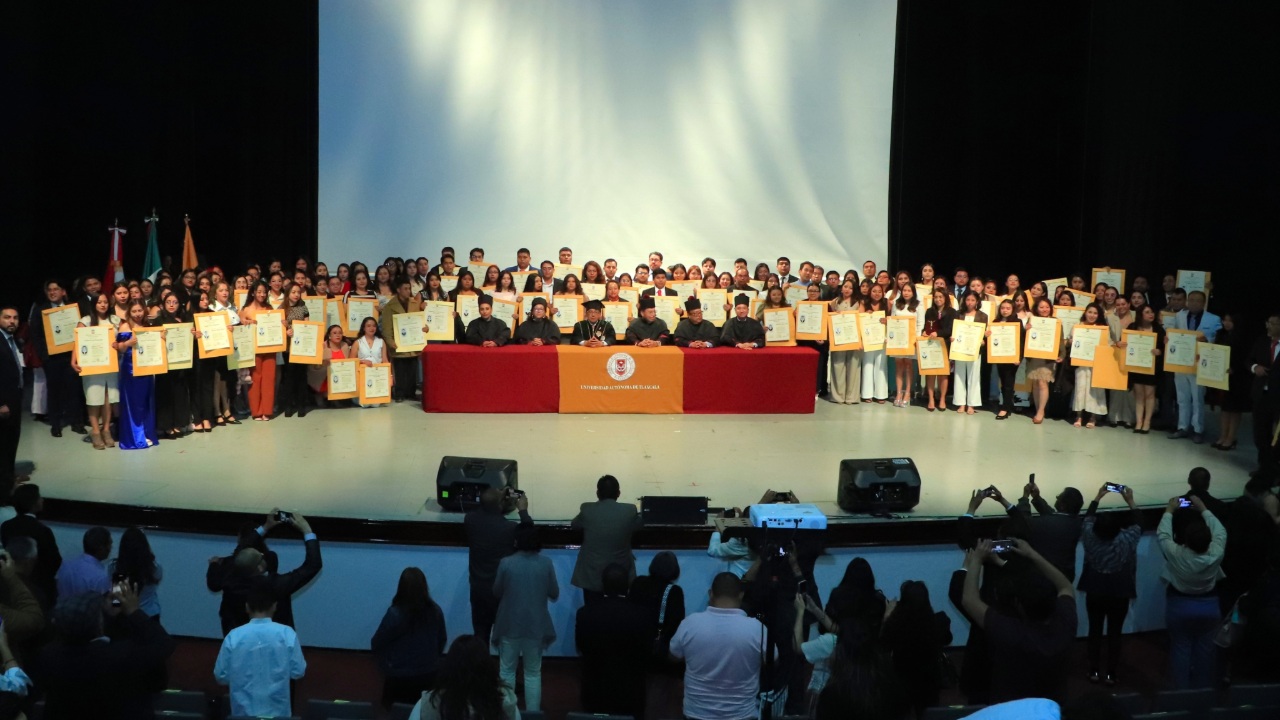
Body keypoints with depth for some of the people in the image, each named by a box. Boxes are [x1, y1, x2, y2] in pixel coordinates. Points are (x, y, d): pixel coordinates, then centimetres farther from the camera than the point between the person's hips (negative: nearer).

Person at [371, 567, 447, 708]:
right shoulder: (435, 611, -9)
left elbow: (376, 645, -9)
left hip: (400, 678, -3)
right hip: (429, 676, 3)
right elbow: (442, 640, 8)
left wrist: (386, 666, 7)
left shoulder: (395, 614, -21)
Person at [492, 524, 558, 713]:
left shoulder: (506, 563, -13)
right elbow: (554, 594, 0)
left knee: (507, 670, 17)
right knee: (533, 672, 15)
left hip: (510, 625, -1)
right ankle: (533, 712, 17)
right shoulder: (546, 563, -10)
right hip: (536, 625, 1)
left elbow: (496, 592, 0)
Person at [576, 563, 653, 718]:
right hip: (630, 692, -1)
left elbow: (581, 650, 0)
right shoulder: (642, 614, -18)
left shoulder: (585, 613, -16)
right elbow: (647, 652, -4)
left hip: (595, 691, 1)